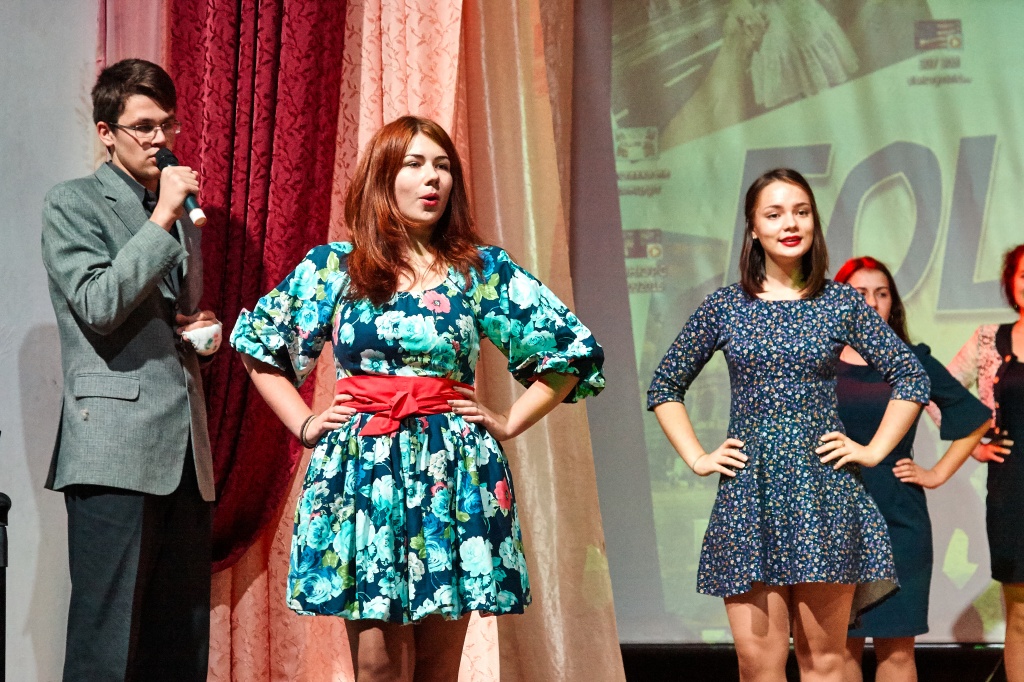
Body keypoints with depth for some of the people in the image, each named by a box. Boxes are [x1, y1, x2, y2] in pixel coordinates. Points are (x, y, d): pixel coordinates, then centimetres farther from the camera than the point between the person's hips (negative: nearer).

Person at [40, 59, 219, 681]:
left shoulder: (183, 214, 22)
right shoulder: (74, 203, 3)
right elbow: (99, 306, -12)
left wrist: (197, 328, 11)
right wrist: (163, 217, -12)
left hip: (185, 448, 7)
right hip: (117, 449, -7)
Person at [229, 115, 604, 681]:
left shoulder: (483, 270, 5)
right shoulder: (332, 267, 6)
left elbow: (573, 348, 10)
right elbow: (256, 343, 18)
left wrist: (509, 422, 4)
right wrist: (304, 423, 9)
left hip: (451, 471, 0)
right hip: (360, 470, 0)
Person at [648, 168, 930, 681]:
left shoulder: (841, 304, 5)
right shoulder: (724, 307, 6)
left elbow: (911, 377, 9)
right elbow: (664, 387, 14)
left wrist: (874, 450, 2)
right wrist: (697, 458, 5)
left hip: (824, 494, 0)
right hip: (749, 494, 0)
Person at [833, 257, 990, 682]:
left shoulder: (913, 363, 6)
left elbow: (976, 419, 13)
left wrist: (938, 473, 8)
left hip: (900, 523, 1)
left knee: (897, 647, 2)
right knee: (842, 645, 1)